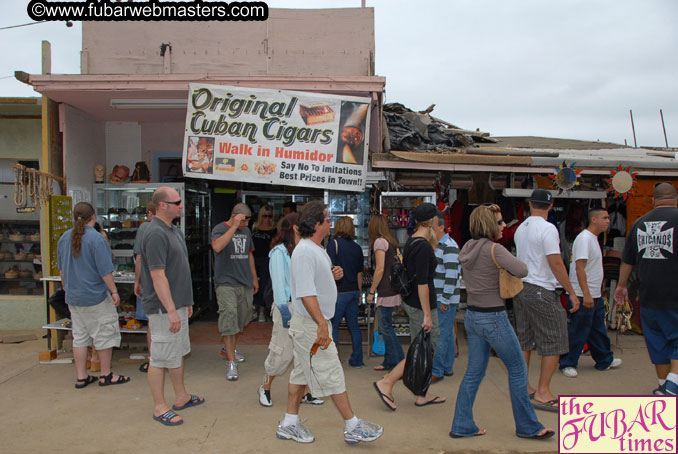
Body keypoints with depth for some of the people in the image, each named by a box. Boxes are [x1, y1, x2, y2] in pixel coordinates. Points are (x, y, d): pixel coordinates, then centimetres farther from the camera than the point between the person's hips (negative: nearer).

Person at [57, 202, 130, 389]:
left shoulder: (64, 238, 6)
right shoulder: (96, 238, -16)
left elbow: (62, 269, 17)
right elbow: (105, 270, -18)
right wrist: (114, 291, -11)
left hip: (73, 297, 7)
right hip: (96, 296, -7)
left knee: (79, 337, 13)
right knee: (104, 335, 5)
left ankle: (81, 377, 18)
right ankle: (106, 375, 13)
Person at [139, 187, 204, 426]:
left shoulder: (174, 230, 12)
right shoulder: (155, 234, -19)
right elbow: (157, 275, -24)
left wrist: (186, 301, 21)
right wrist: (171, 310, -25)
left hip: (177, 304, 10)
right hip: (163, 308, -10)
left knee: (178, 353, 19)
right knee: (161, 358, 1)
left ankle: (181, 397, 32)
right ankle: (159, 408, 12)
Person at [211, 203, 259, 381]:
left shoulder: (246, 231, 13)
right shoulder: (220, 229, -7)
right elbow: (217, 247, -29)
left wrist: (254, 278, 21)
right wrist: (234, 227, -27)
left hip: (245, 283, 7)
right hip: (226, 283, -7)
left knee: (242, 318, 14)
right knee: (229, 318, -12)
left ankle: (229, 348, 36)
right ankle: (231, 362, -7)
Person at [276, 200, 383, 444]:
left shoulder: (317, 249, 13)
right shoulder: (305, 252, -21)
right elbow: (306, 293, -27)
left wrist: (333, 274, 5)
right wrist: (321, 324, -29)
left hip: (311, 323, 10)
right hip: (310, 324, -10)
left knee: (302, 372, 15)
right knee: (331, 374, -2)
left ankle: (289, 424, 26)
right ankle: (353, 426, 8)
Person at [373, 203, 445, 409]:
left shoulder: (412, 241, 8)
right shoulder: (423, 246, -20)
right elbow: (422, 283, -23)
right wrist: (427, 315, -22)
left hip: (411, 301, 10)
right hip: (421, 305, -10)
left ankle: (422, 395, 26)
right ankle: (386, 383, 3)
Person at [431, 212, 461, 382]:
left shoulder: (449, 246, -15)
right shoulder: (437, 245, 16)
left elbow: (451, 274, -21)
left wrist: (445, 299, -20)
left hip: (446, 299, -10)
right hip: (437, 298, 10)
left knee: (440, 335, -6)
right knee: (447, 334, 15)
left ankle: (437, 371, -1)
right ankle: (447, 368, 22)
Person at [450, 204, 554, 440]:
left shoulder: (468, 248, 7)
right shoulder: (494, 249, -17)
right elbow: (522, 271, -26)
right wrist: (513, 262, -5)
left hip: (472, 317, 8)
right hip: (493, 319, -8)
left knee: (474, 372, 14)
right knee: (518, 369, 9)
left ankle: (461, 426, 18)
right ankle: (527, 426, 20)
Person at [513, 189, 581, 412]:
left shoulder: (520, 228, 11)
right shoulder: (547, 228, -14)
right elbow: (556, 263, -17)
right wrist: (571, 292, -11)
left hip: (521, 288, 8)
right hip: (541, 291, -8)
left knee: (525, 341, 15)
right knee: (554, 343, 0)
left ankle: (523, 387, 22)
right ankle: (542, 393, 1)